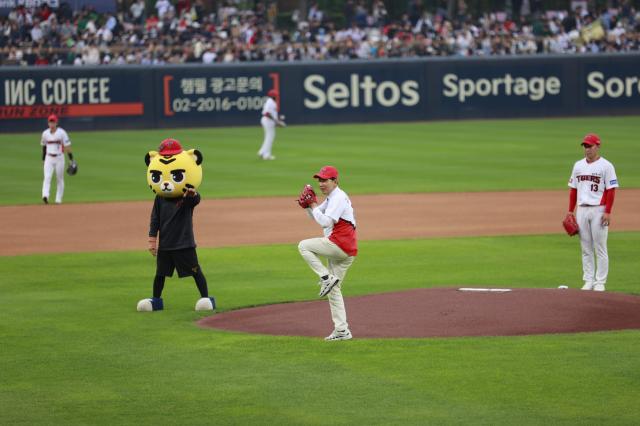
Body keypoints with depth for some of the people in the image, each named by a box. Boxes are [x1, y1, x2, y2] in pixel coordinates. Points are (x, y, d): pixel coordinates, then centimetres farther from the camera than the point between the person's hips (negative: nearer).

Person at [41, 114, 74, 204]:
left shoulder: (61, 133, -6)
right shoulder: (45, 133, 4)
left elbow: (67, 146, -6)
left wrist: (71, 159, -10)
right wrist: (43, 159, 19)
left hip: (59, 158, -2)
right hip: (49, 158, 2)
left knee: (60, 179, 5)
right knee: (47, 177, -15)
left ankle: (58, 199, 12)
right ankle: (45, 196, -28)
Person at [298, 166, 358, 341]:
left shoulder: (339, 198, -11)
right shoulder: (331, 198, 20)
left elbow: (326, 222, -22)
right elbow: (315, 216, 24)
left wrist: (314, 206, -11)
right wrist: (308, 206, 5)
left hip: (340, 243, -10)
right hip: (345, 251, 10)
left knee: (304, 246, -7)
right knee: (333, 290, 11)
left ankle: (326, 278, -13)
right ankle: (342, 331, 9)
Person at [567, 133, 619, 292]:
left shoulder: (606, 166, -5)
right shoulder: (578, 165, 12)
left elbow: (611, 190, -8)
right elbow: (573, 189, 15)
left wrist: (607, 212, -15)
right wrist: (570, 211, 10)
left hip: (598, 210, -5)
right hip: (582, 210, 5)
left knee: (600, 248, -3)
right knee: (586, 248, 8)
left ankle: (600, 283, 1)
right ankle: (589, 281, 13)